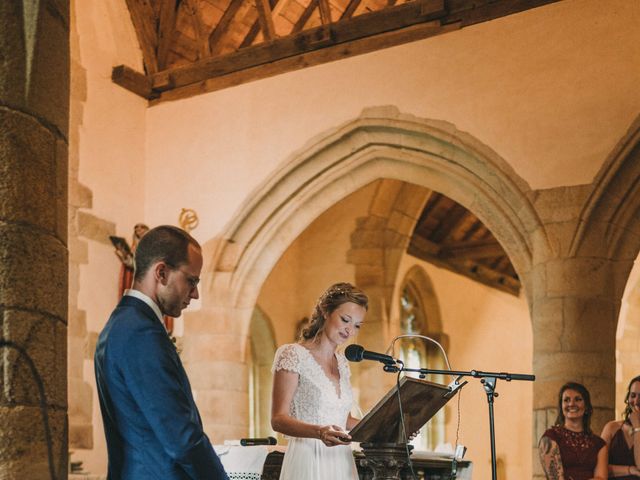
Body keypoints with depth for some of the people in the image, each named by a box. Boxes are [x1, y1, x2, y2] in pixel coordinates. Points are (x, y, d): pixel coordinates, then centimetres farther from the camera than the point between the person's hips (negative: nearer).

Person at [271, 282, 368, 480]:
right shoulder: (293, 354, -7)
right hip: (308, 461, -6)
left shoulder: (342, 363, 13)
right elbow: (278, 419, -14)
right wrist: (319, 432, -31)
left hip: (342, 462, 6)